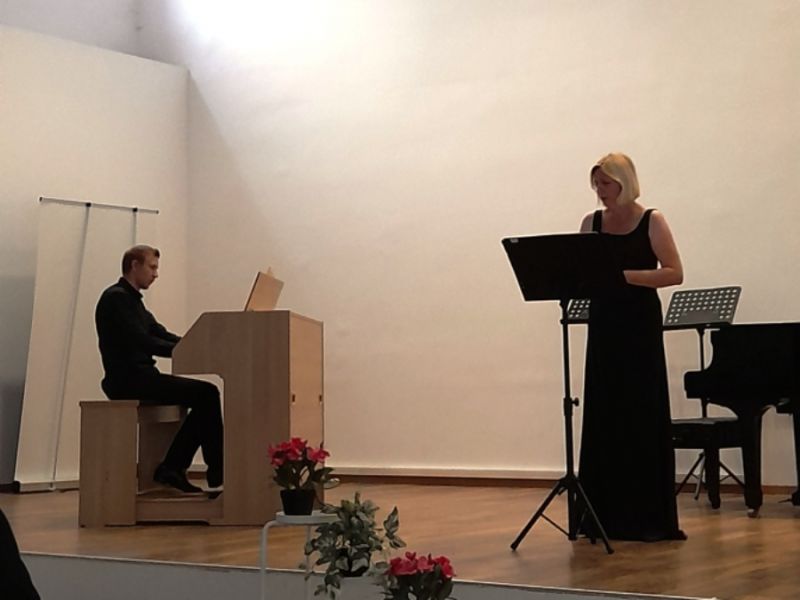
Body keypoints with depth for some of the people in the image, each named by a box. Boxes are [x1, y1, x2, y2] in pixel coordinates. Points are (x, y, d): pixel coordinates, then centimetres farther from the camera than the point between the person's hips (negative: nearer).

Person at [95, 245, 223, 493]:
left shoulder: (132, 300, 21)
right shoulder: (116, 298, -10)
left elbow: (162, 335, 18)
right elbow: (142, 342, -21)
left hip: (139, 377, 10)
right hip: (128, 380, -10)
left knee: (204, 396, 0)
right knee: (206, 393, -16)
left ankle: (172, 468, -1)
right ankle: (217, 473, -8)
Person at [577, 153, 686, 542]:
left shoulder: (651, 221, -2)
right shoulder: (591, 223, 9)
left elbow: (674, 273, -10)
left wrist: (624, 275, -21)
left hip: (640, 324, -4)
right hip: (603, 324, 4)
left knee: (643, 418, -3)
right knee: (603, 419, 5)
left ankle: (649, 517, 4)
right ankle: (606, 514, 12)